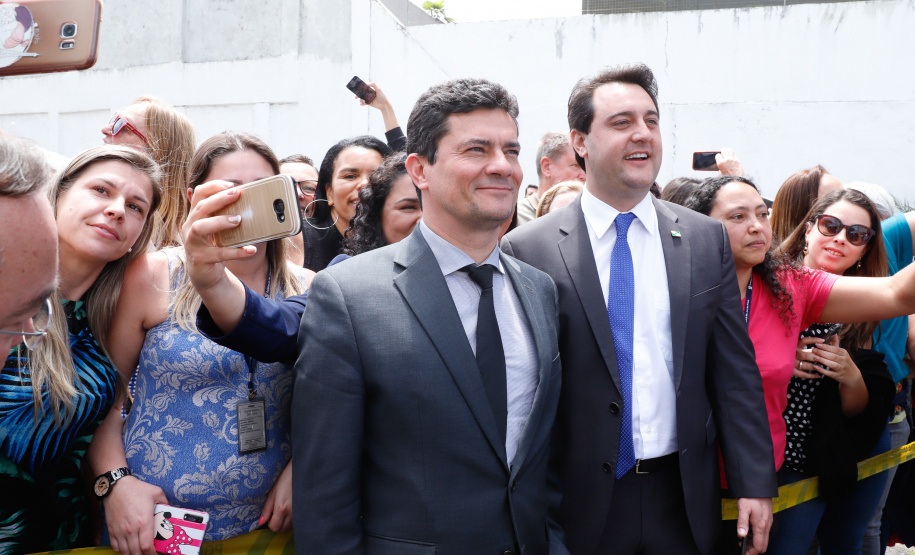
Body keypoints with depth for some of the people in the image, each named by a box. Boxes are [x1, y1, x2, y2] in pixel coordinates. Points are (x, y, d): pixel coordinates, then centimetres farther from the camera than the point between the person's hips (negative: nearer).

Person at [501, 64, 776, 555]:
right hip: (581, 505, -3)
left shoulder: (706, 240, 3)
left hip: (683, 499, 3)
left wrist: (755, 484, 1)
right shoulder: (527, 251, -8)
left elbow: (735, 372, 5)